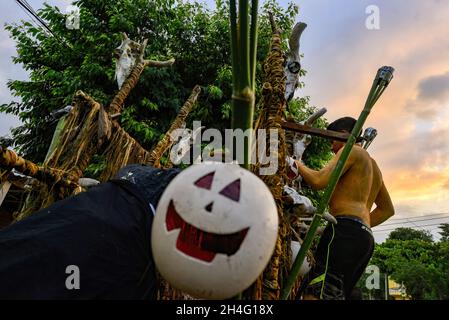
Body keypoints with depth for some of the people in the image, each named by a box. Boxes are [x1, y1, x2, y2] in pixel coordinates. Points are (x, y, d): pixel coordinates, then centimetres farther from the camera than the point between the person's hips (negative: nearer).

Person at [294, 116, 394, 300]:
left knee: (314, 295, -23)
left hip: (346, 231, -10)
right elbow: (387, 210, 38)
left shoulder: (351, 150, 5)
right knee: (334, 296, 7)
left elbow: (319, 181, -11)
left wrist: (297, 164, 5)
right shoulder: (374, 166, 32)